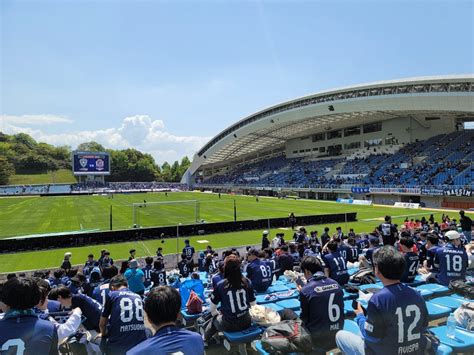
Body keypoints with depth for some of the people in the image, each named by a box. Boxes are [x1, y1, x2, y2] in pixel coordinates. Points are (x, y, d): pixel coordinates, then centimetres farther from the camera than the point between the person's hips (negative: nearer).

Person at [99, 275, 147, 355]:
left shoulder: (112, 295, 4)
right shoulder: (138, 297, 15)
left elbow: (102, 323, 11)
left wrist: (103, 334, 34)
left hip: (118, 346, -3)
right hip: (139, 343, 3)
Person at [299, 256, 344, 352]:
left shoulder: (306, 290, -17)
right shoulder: (336, 284, -2)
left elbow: (304, 318, -6)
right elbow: (341, 308, 11)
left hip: (318, 340, -6)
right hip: (337, 336, 6)